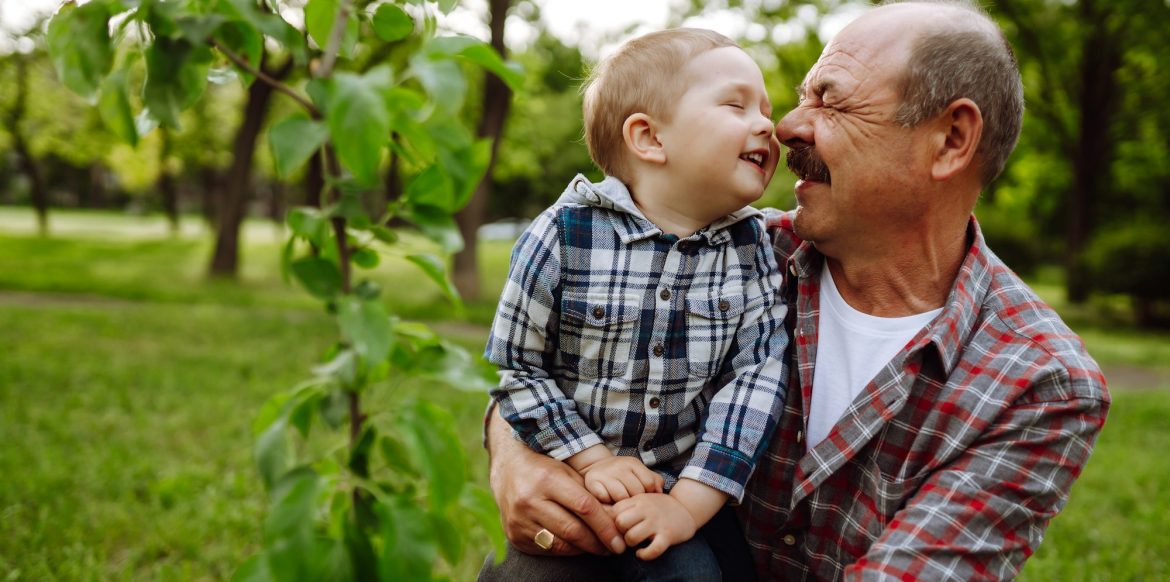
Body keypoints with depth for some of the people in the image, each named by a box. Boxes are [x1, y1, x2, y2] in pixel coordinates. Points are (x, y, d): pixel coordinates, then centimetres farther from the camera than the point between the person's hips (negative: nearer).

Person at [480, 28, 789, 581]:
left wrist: (690, 503, -19)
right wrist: (593, 460, -13)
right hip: (568, 478, -2)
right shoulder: (562, 237, -14)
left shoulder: (752, 245, -5)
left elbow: (757, 375, -11)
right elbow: (515, 368, -7)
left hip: (690, 487, 2)